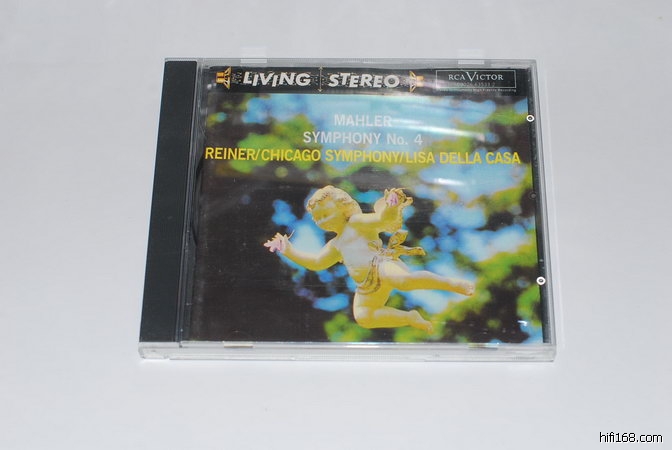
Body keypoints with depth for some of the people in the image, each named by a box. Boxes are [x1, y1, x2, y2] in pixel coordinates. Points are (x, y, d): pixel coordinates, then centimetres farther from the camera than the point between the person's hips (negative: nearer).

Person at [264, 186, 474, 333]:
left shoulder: (357, 223, 4)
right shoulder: (335, 245, 27)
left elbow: (382, 219, -9)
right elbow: (316, 262, 27)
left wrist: (390, 209, -31)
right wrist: (289, 251, 21)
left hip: (381, 265, -8)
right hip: (368, 286, 8)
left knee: (403, 279, -37)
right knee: (362, 317, -7)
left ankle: (452, 284, -22)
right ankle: (410, 318, 4)